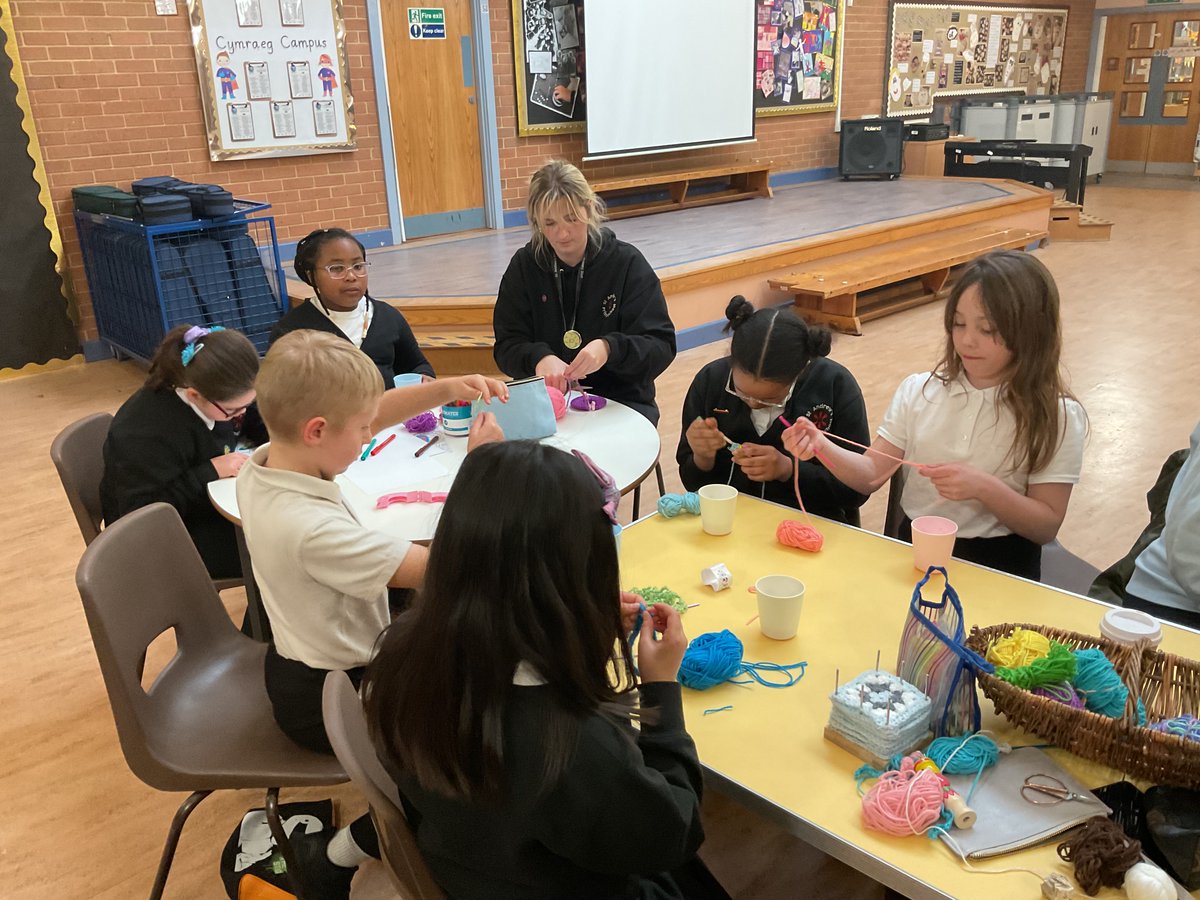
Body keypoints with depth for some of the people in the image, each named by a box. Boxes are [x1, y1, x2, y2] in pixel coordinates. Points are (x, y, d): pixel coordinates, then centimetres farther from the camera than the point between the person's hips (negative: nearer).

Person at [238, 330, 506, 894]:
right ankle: (351, 849, 13)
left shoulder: (264, 465, -11)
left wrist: (446, 390, -11)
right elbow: (436, 567, -31)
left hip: (296, 662, 9)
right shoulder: (313, 529, -37)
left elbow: (360, 416, 1)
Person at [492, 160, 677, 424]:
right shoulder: (524, 266, 4)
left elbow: (661, 347, -8)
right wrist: (539, 358, -21)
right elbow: (507, 346, 2)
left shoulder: (626, 262, -3)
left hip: (621, 401, -1)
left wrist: (610, 349, -28)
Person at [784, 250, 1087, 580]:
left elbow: (1046, 526, -5)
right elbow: (872, 475, 0)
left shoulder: (1056, 416, -6)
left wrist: (984, 488, -21)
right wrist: (822, 447, -19)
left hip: (998, 568, -2)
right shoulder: (919, 390, 3)